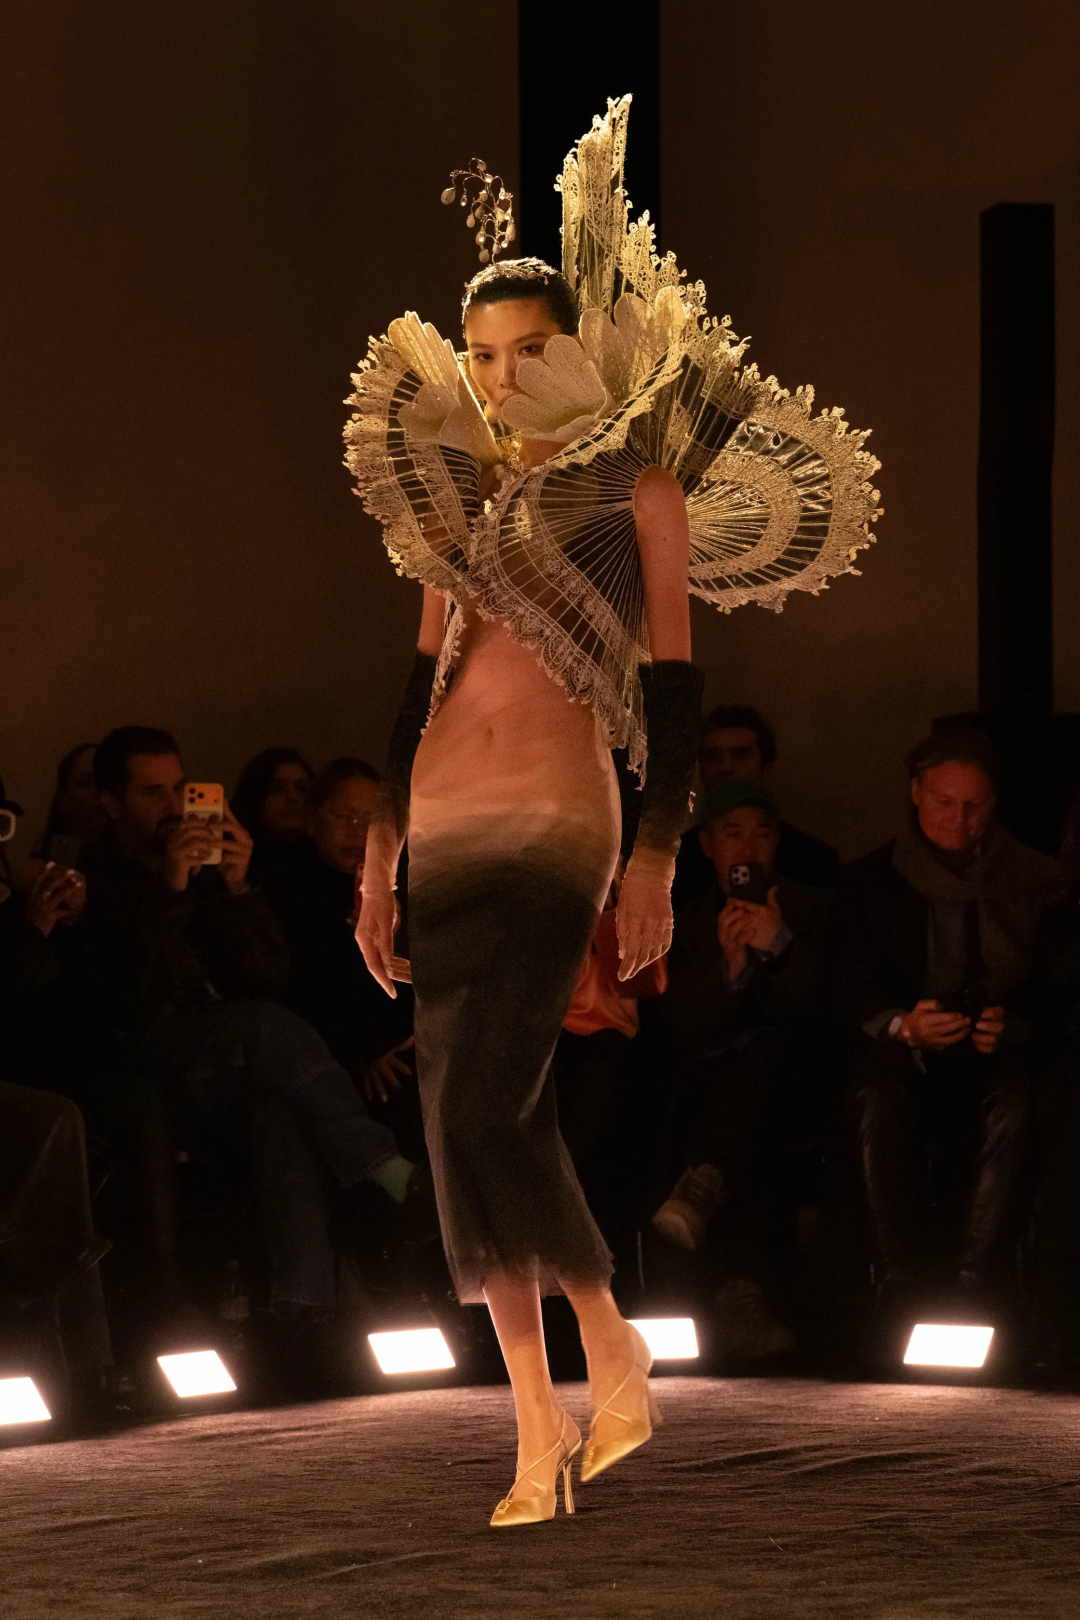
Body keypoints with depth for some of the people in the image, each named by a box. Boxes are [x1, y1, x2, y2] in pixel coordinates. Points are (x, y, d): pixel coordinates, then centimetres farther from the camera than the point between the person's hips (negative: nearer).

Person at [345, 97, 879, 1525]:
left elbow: (674, 686, -3)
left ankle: (614, 1356, 1)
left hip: (553, 825, -6)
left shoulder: (636, 491, 1)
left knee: (483, 1107, -17)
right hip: (447, 829, 6)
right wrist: (382, 852, 14)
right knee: (475, 1128, 3)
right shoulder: (461, 498, 17)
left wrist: (658, 862, -11)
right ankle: (539, 1427, 9)